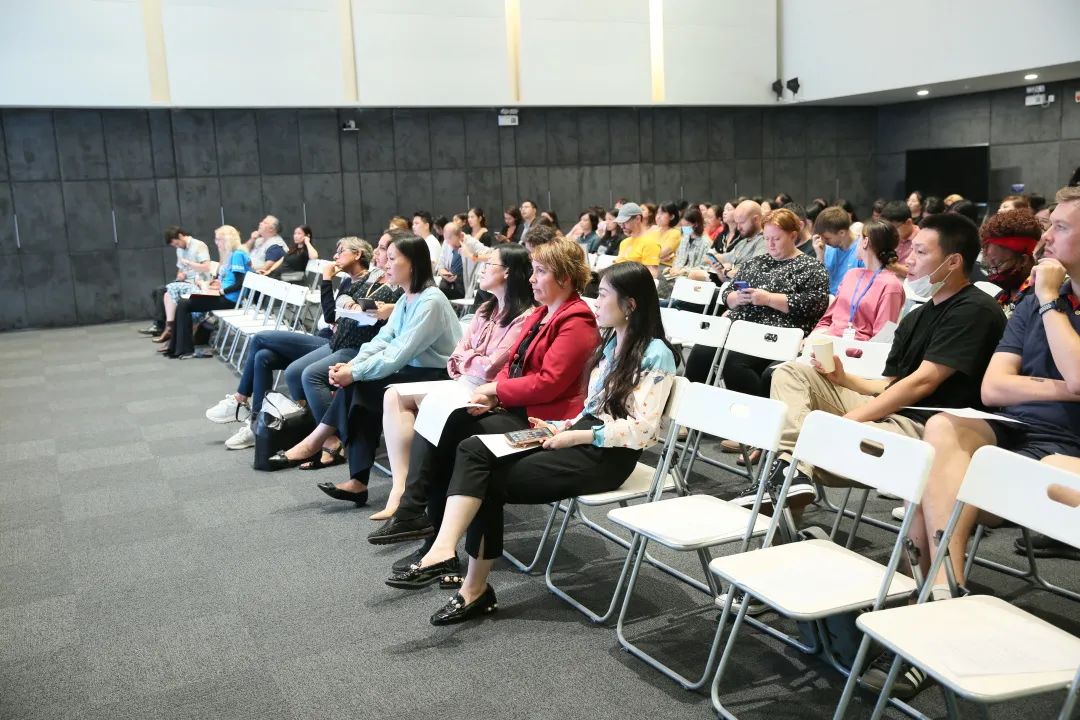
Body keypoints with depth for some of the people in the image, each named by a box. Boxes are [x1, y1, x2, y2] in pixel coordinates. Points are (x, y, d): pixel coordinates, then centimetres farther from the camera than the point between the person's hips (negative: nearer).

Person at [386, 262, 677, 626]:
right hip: (581, 438, 8)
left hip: (607, 456, -8)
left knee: (490, 480, -16)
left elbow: (640, 430, -17)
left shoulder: (655, 354, -10)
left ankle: (475, 587, -11)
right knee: (473, 450, -13)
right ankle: (444, 549, -21)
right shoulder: (611, 342, 18)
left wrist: (577, 436, -16)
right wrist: (563, 428, 4)